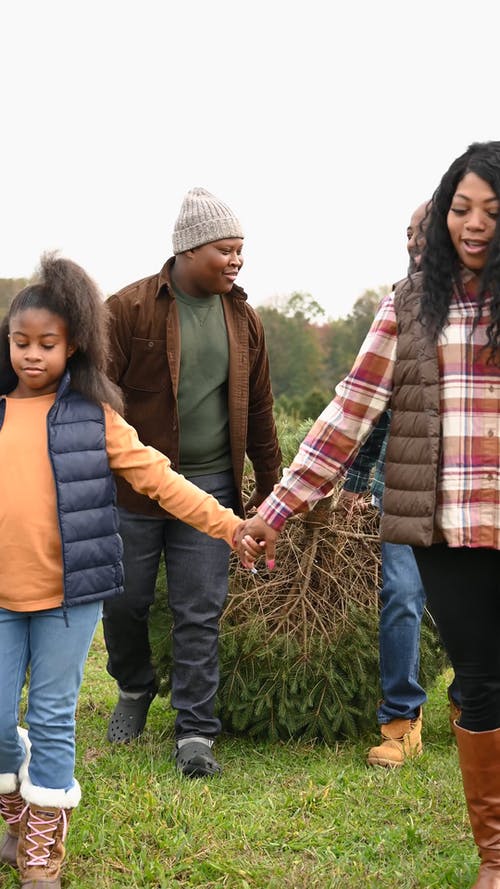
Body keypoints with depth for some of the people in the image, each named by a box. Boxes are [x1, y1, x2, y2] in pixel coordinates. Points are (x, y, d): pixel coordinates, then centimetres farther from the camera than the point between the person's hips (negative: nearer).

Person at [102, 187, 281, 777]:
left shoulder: (243, 320, 8)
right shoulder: (130, 308, -7)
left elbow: (258, 411, 15)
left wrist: (270, 487, 17)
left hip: (210, 488, 2)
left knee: (200, 614, 0)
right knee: (124, 602, 11)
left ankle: (195, 735, 7)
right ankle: (134, 690, 38)